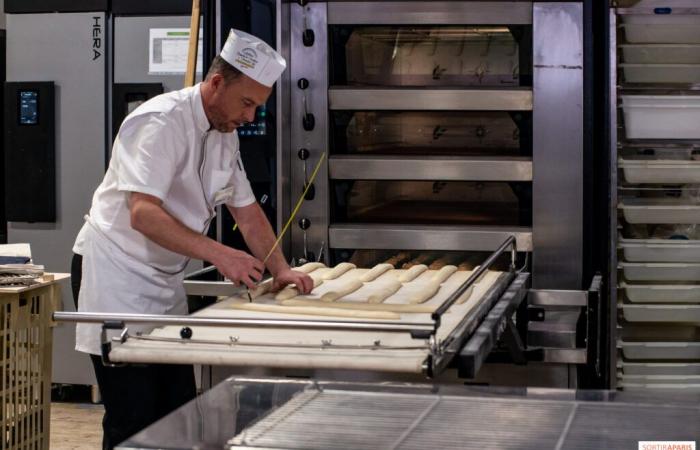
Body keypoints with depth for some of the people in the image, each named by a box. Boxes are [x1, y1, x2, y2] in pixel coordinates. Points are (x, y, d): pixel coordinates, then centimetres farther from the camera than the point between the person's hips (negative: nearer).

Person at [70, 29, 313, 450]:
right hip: (117, 276, -9)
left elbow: (246, 208, 15)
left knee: (179, 411, 9)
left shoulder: (224, 134, 8)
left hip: (165, 281, 9)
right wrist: (218, 254, -35)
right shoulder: (162, 122, -21)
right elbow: (143, 214, -30)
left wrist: (280, 269, 3)